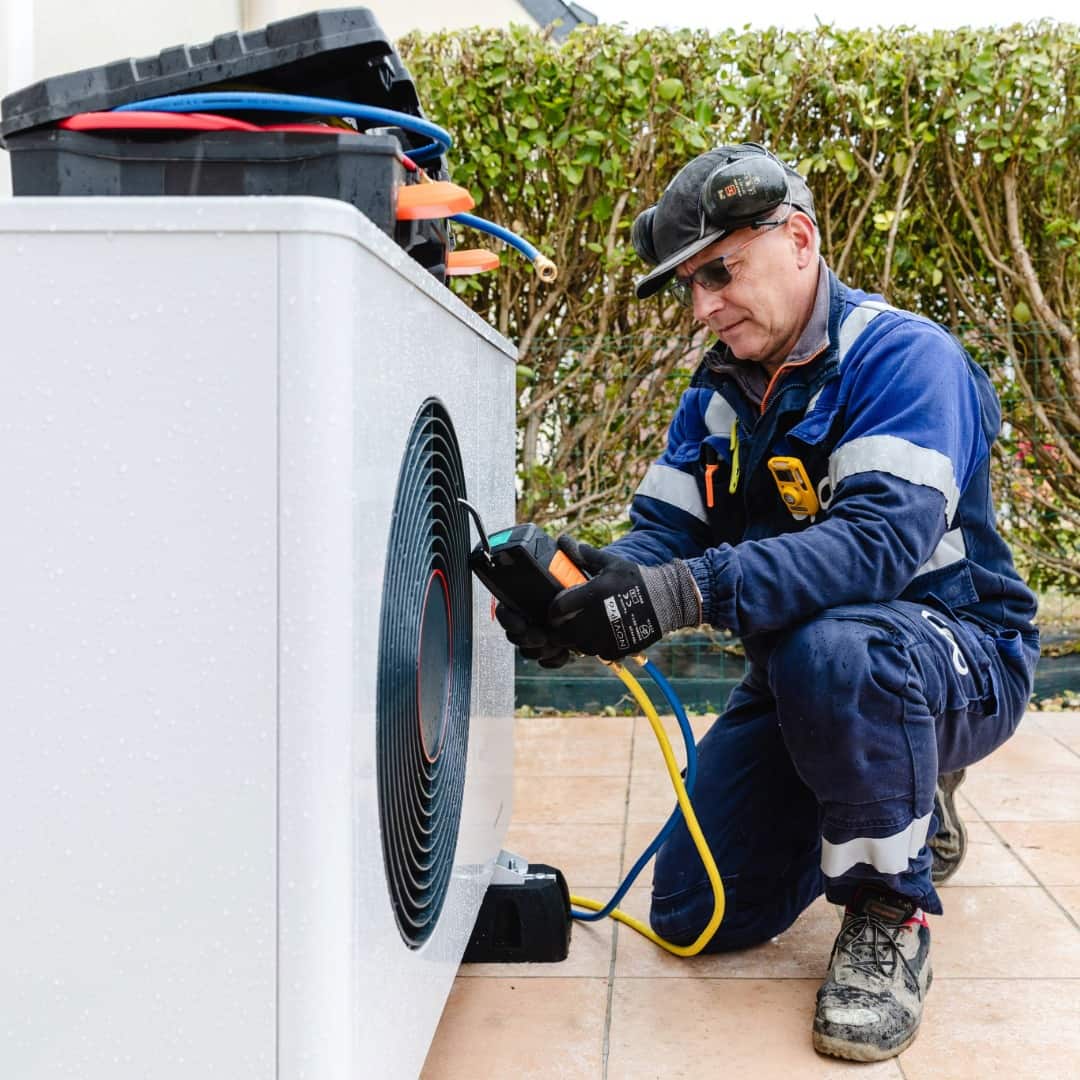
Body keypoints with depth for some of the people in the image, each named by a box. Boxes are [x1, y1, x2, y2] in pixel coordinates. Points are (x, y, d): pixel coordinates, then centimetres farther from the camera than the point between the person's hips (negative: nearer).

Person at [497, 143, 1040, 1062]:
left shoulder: (904, 357, -19)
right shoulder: (721, 392, 5)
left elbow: (881, 539, -34)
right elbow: (662, 534, -4)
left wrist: (687, 591, -46)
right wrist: (591, 582, -29)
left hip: (961, 664, -7)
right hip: (797, 674, 7)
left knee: (835, 647, -41)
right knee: (695, 916, 1)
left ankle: (892, 906, -15)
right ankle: (903, 807, 25)